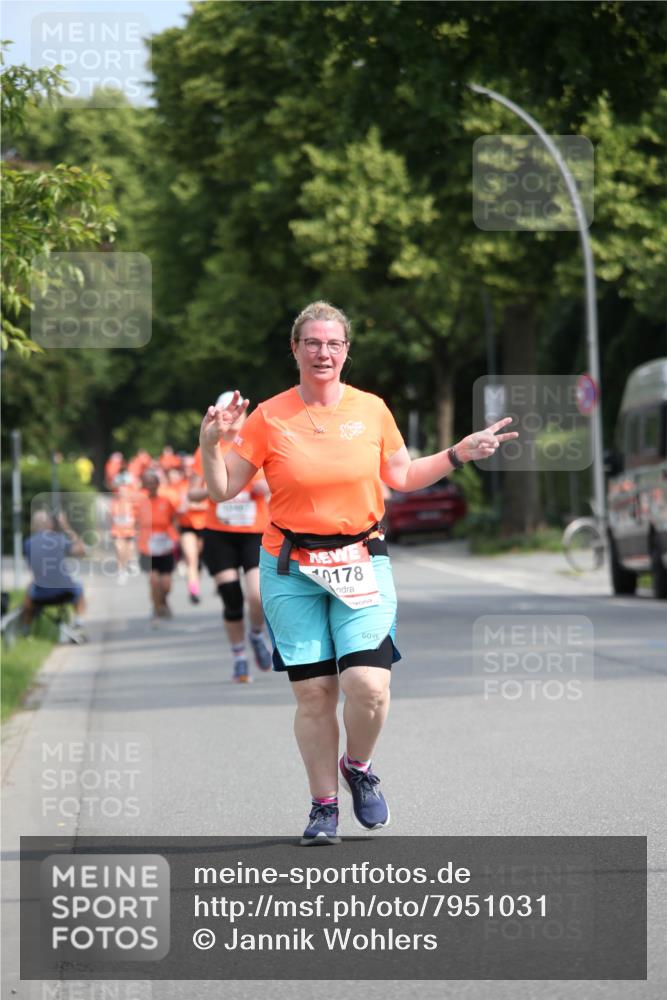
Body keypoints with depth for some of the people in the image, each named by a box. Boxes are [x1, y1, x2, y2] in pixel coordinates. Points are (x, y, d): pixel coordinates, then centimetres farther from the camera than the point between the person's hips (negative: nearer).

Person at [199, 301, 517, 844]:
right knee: (313, 691, -1)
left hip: (362, 563, 1)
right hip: (291, 569, -1)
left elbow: (401, 476, 19)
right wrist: (211, 444, -15)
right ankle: (324, 806, 14)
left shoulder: (371, 410, 5)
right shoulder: (269, 417, -1)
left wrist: (460, 453, 11)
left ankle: (358, 767, 16)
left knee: (368, 683, -14)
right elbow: (223, 489, 2)